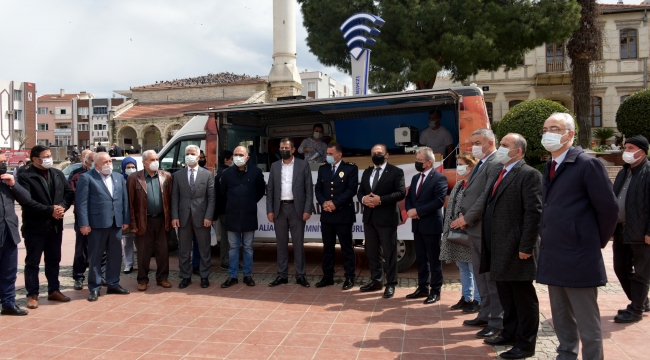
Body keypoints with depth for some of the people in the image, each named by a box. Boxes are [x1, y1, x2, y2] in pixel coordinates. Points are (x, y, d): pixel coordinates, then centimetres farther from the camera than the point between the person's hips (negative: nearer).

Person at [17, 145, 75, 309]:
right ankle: (32, 295, 12)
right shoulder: (25, 177, -9)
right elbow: (27, 201, -18)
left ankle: (54, 291, 24)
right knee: (32, 262, 4)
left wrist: (62, 207, -12)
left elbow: (69, 192, 6)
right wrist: (50, 210, -19)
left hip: (55, 225, 6)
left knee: (54, 260, 14)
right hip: (35, 226, -5)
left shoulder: (58, 174, 9)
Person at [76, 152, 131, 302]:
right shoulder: (86, 178, -3)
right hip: (97, 223, -5)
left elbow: (124, 199, 13)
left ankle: (113, 284, 22)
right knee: (95, 257, 4)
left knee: (115, 255, 10)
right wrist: (84, 223, -14)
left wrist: (126, 220, 8)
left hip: (116, 223, 5)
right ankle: (94, 288, 13)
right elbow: (81, 202, -8)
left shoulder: (119, 178, 14)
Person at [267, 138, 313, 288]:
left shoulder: (303, 165, 1)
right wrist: (270, 210, 0)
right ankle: (282, 275, 15)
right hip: (279, 209, 3)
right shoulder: (275, 166, 9)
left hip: (296, 208, -3)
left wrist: (307, 210, -10)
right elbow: (270, 189, 8)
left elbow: (309, 189, -2)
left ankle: (300, 275, 10)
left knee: (298, 243, 3)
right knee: (281, 243, 8)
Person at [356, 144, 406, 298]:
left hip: (387, 218, -6)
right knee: (372, 251, 12)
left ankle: (391, 284, 9)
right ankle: (376, 281, 24)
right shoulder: (367, 172, 17)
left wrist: (381, 200, -21)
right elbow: (360, 191, 15)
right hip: (369, 217, 6)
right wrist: (363, 199, -9)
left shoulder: (396, 172, -4)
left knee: (389, 252, 0)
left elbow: (401, 192, -13)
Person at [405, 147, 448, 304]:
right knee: (421, 259, 14)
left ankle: (435, 291, 12)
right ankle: (423, 288, 24)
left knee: (434, 260, 2)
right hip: (417, 225, 7)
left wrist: (417, 211, -18)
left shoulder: (439, 178, -10)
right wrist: (409, 210, -6)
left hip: (431, 225, -7)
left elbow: (439, 201, -19)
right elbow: (409, 197, 16)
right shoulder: (415, 178, 15)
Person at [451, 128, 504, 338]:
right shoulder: (480, 165, 17)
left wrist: (467, 218, -18)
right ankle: (485, 315, 27)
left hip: (486, 228, -10)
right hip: (474, 227, 10)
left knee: (492, 275, -1)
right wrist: (463, 215, 6)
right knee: (480, 274, 16)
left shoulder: (496, 164, -14)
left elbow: (487, 196, -21)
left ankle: (497, 321, 8)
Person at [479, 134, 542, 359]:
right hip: (499, 248, 9)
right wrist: (490, 245, 14)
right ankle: (509, 334, 33)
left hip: (516, 248, -9)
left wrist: (526, 247, -20)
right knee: (506, 296, 19)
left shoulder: (529, 175, -12)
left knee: (523, 297, 4)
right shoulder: (501, 174, 16)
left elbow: (534, 213, -18)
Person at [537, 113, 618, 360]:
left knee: (587, 323, 3)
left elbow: (608, 208, -11)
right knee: (561, 319, 18)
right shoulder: (549, 167, 13)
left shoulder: (587, 164, -11)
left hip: (578, 259, -8)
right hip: (553, 258, 8)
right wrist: (548, 239, 11)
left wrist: (597, 242, -2)